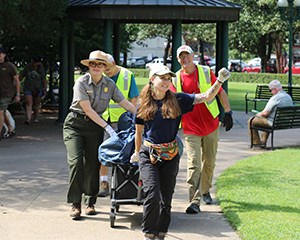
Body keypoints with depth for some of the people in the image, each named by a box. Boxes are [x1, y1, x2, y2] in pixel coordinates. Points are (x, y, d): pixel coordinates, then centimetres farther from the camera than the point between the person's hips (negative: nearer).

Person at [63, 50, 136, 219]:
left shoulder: (109, 84, 0)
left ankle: (90, 202, 17)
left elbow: (125, 103, 4)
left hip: (95, 126, 3)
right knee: (76, 161, -14)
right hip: (75, 124, -3)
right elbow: (88, 110, -16)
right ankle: (75, 204, -8)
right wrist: (107, 127, -18)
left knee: (92, 164, 2)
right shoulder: (81, 83, -12)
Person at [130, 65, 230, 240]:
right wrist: (137, 153, 20)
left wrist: (220, 81, -15)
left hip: (170, 155, 2)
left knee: (166, 198, 7)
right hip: (149, 154, -2)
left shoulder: (177, 100, 1)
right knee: (152, 195, -13)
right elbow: (139, 131, 12)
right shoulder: (143, 104, 1)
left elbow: (206, 97, -3)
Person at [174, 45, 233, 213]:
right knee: (194, 164, -11)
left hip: (210, 125, 1)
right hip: (191, 128, -1)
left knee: (209, 162, 12)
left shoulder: (206, 72, 0)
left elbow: (221, 92, 5)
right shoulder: (176, 78, 2)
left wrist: (228, 112, 0)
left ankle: (205, 191, 33)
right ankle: (195, 201, -12)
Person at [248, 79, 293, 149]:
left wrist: (258, 114, 2)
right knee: (266, 119, 38)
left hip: (274, 123, -9)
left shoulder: (275, 98, -21)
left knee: (251, 121, 5)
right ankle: (263, 142, 39)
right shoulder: (289, 97, 5)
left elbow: (265, 113, -21)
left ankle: (256, 144, 7)